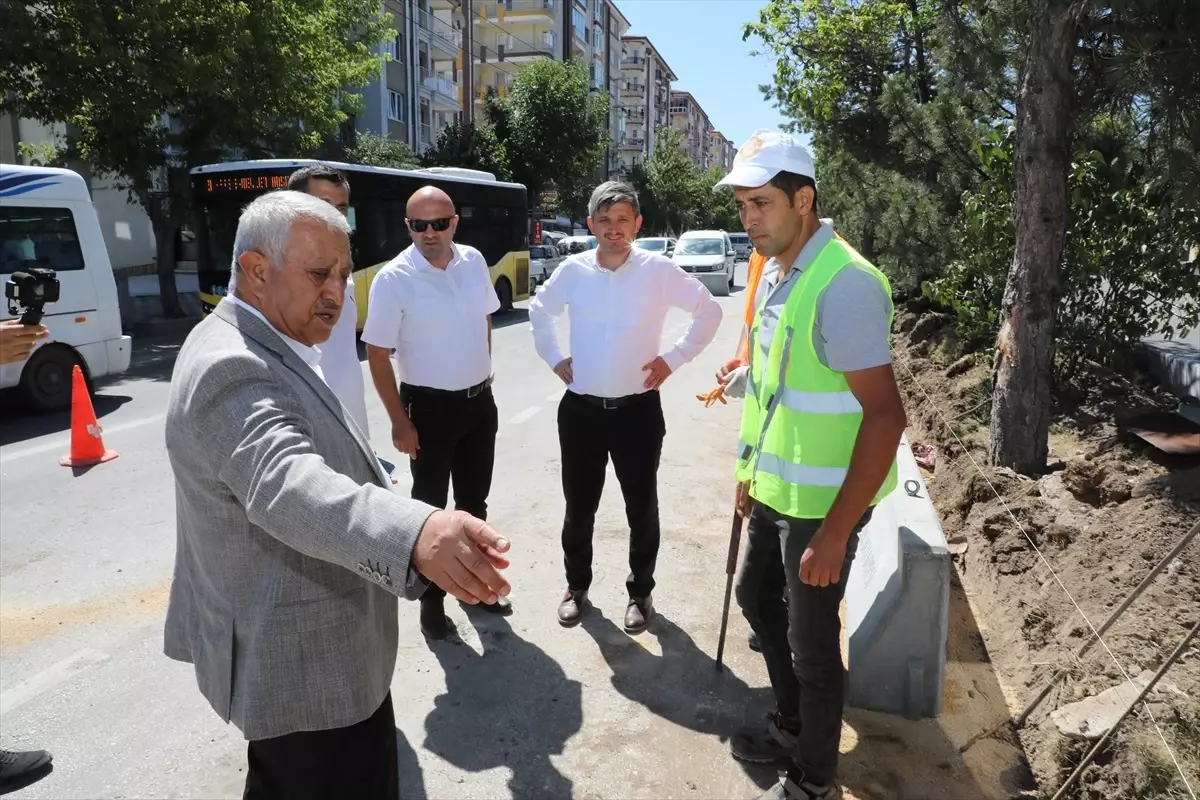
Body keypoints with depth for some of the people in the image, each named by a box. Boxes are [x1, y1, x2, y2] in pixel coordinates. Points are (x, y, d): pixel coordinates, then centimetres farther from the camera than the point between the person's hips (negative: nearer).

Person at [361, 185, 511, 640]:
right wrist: (400, 422, -14)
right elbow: (377, 355, -14)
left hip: (480, 401, 5)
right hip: (430, 406, -5)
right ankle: (431, 598, 26)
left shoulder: (474, 261, -2)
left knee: (474, 501, 19)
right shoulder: (393, 279, -17)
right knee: (430, 506, 9)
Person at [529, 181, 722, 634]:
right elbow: (539, 311, 17)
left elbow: (709, 310, 2)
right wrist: (554, 359, 8)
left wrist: (673, 359, -3)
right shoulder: (572, 270, -1)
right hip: (580, 409, 2)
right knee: (579, 507, 12)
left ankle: (640, 592, 30)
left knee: (642, 509, 10)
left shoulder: (659, 270, -8)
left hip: (637, 409, -1)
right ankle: (577, 586, 33)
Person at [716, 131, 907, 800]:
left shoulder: (842, 285, -23)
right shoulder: (776, 272, 6)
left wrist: (835, 531, -26)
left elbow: (885, 415, -25)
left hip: (821, 500, -9)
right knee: (757, 596, 23)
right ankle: (791, 726, 46)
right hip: (775, 487, 9)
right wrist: (753, 470, 18)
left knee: (811, 639, 6)